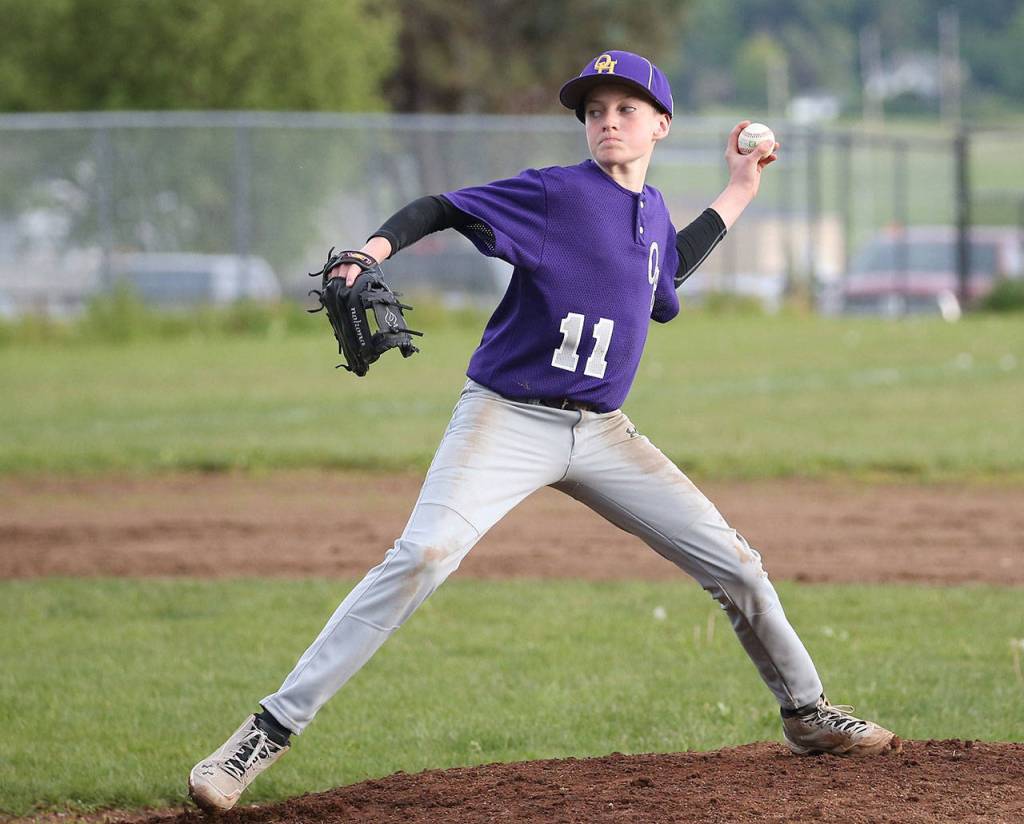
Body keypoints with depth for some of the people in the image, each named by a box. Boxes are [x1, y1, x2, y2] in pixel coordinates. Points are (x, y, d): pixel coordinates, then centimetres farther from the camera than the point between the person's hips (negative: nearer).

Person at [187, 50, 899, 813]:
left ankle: (806, 713, 30)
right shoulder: (555, 193, -9)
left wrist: (737, 193, 28)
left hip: (603, 433, 6)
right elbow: (440, 208, -12)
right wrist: (373, 250, -32)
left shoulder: (652, 209, 10)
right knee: (420, 559, -26)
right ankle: (267, 734, -25)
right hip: (508, 420, -6)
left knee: (734, 564, 6)